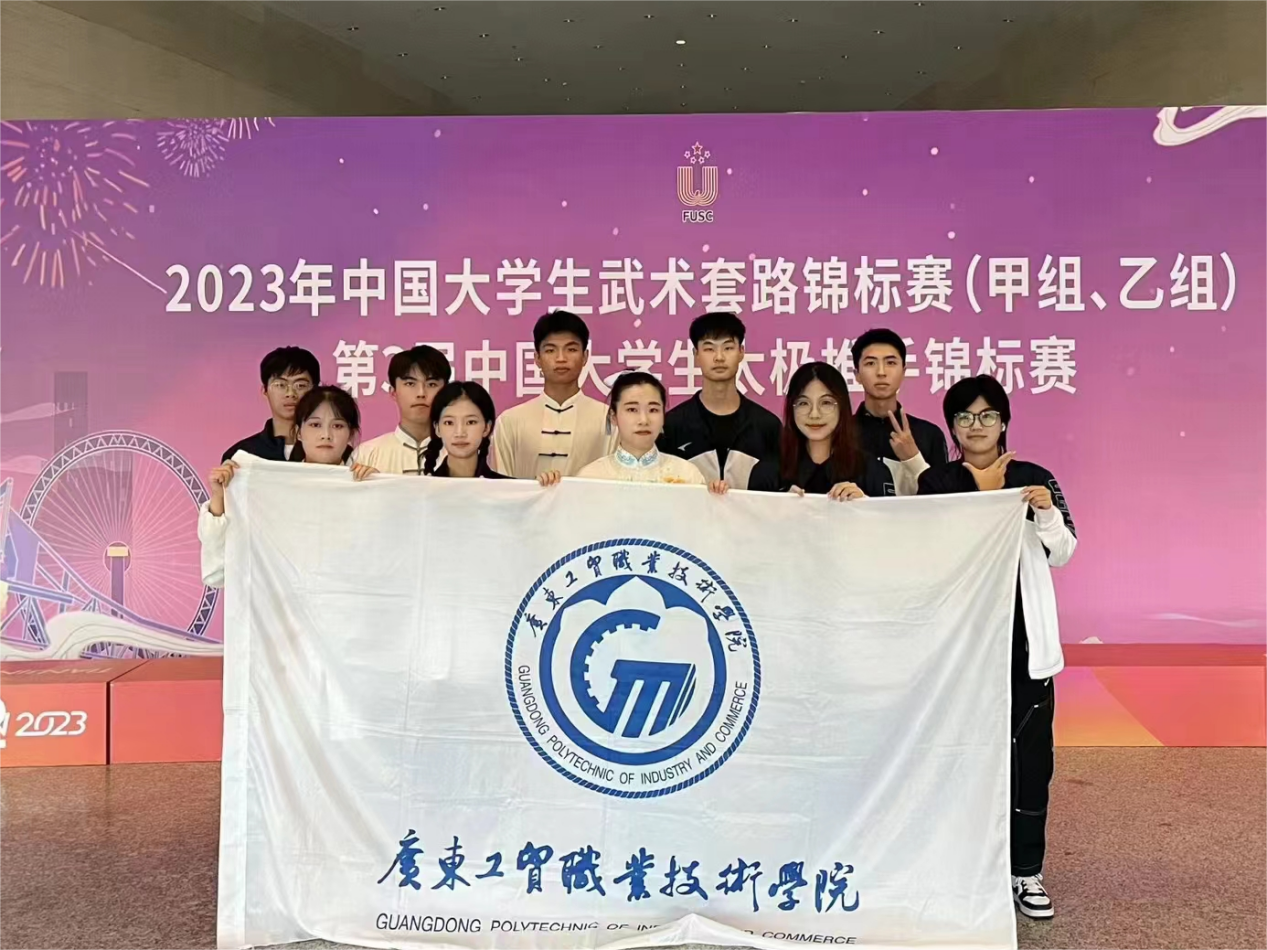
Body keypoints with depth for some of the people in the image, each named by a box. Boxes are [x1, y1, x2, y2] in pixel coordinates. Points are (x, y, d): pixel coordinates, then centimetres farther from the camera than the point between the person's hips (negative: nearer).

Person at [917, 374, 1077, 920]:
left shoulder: (1035, 479, 6)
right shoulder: (937, 482, 2)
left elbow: (1063, 555, 2)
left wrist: (1047, 513, -16)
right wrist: (982, 491, -13)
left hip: (1022, 635, 2)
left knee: (1029, 750, 4)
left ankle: (1025, 869, 18)